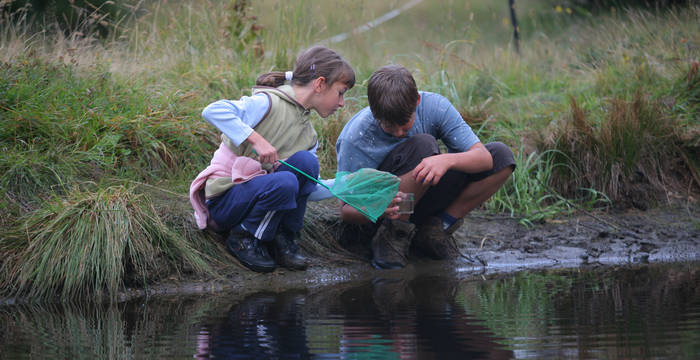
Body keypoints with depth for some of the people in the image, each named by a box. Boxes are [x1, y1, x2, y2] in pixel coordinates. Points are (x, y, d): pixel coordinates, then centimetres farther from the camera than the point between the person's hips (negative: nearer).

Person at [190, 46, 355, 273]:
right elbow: (213, 111, -31)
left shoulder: (308, 135, 11)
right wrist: (257, 139, -36)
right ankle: (244, 239, -9)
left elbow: (311, 188, 14)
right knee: (284, 183, -34)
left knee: (306, 161, -17)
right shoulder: (269, 103, -16)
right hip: (221, 202, -7)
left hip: (253, 191, 7)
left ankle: (284, 238, -4)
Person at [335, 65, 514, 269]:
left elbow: (484, 157, -21)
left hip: (422, 200, 5)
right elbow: (345, 212, -21)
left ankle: (434, 229, -7)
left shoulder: (434, 106, -17)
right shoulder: (355, 139, -25)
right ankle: (395, 234, -19)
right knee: (423, 145, -32)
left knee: (501, 156, -11)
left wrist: (447, 160, -43)